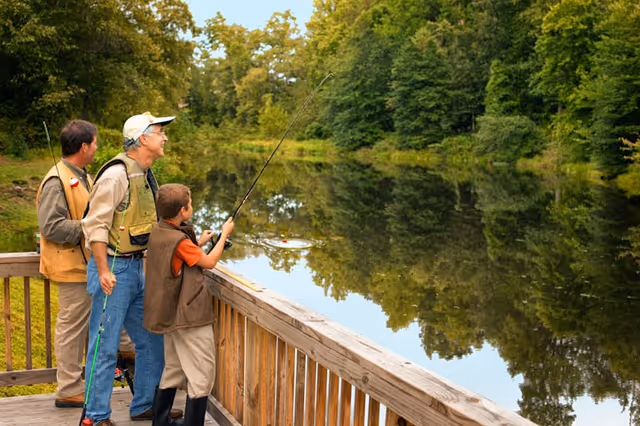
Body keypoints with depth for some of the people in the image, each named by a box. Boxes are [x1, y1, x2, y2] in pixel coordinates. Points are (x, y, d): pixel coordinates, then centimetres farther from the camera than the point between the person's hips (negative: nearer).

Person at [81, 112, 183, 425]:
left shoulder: (145, 175, 13)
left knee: (151, 340, 14)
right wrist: (103, 271, -22)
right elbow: (95, 224, -19)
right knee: (104, 346, 0)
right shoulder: (117, 173, -16)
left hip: (136, 268, 10)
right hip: (113, 269, -9)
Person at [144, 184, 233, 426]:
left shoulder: (157, 233, 4)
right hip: (189, 316, -9)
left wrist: (199, 243, 17)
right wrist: (224, 234, 2)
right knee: (202, 374, -1)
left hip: (170, 315, 9)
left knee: (174, 371, 20)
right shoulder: (180, 241, -20)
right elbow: (209, 262, -9)